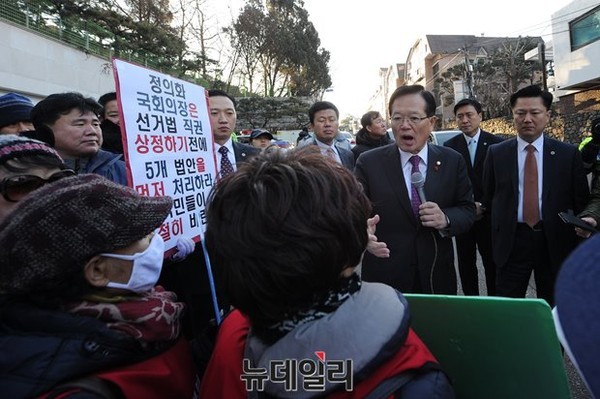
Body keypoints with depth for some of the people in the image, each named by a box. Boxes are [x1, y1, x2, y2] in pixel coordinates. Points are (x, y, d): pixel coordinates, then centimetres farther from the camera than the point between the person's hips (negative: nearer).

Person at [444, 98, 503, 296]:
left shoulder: (496, 143, -3)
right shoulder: (450, 146, 1)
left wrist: (483, 206, -10)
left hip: (489, 216, -1)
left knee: (492, 264, 10)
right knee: (466, 264, 12)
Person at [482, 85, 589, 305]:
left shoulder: (568, 154, 0)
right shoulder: (496, 153, 1)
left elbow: (581, 200, 5)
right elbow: (488, 197, 6)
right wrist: (497, 234, 5)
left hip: (555, 243, 1)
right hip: (512, 241, 0)